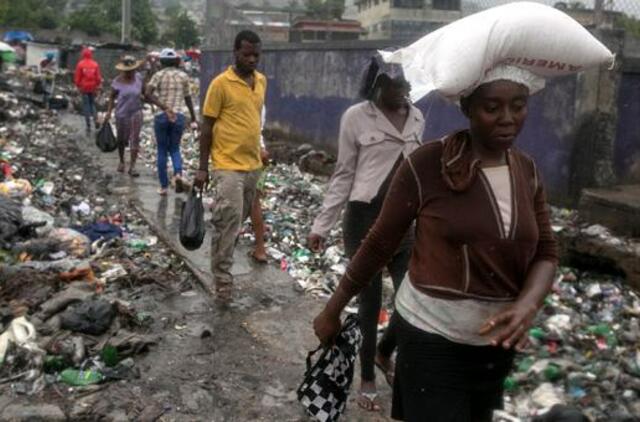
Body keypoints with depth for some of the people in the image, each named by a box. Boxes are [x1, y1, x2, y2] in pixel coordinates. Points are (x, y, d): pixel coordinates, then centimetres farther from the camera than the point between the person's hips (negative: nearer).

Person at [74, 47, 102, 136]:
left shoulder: (80, 64, -8)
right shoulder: (95, 64, -4)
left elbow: (77, 77, -5)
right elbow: (98, 77, -2)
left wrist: (78, 86, 8)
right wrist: (98, 87, 8)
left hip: (84, 88, -2)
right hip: (93, 88, 2)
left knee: (86, 105, 5)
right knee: (92, 103, 19)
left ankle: (88, 126, 4)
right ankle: (95, 118, -3)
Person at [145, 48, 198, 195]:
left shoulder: (159, 75, 1)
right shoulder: (183, 76, 7)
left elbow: (148, 93, -14)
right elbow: (188, 98, 11)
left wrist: (163, 107, -15)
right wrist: (193, 118, 19)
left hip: (161, 117, -1)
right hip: (178, 116, 1)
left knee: (162, 151, 9)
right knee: (174, 148, 15)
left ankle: (164, 186, 12)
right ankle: (178, 173, -14)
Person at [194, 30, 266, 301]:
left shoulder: (261, 81, 9)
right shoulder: (221, 83, -10)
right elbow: (207, 127, -8)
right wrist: (202, 168, -9)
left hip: (253, 164, 7)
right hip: (228, 164, -7)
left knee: (239, 220, 15)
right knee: (229, 221, -10)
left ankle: (222, 264, 30)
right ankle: (222, 279, -2)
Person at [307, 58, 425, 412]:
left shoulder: (417, 119, 6)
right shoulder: (356, 117, -8)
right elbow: (343, 176, -3)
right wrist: (322, 224, -5)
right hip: (365, 219, -4)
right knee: (370, 302, 4)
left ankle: (384, 353, 34)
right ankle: (367, 378, 26)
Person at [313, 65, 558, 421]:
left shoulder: (528, 172, 1)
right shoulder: (426, 165, -16)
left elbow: (546, 253, 2)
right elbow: (380, 245, -8)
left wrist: (527, 305, -19)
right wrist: (333, 311, -1)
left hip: (497, 341, 6)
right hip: (431, 336, -5)